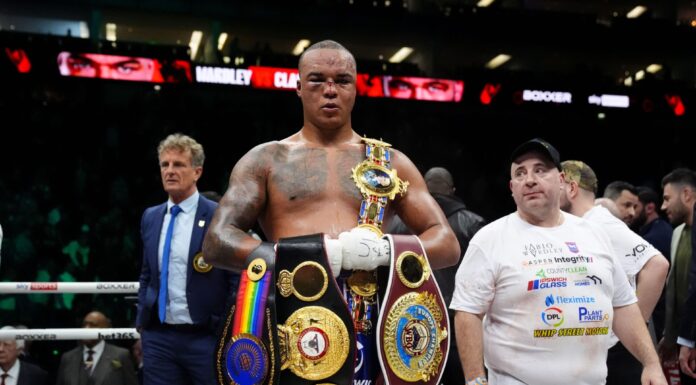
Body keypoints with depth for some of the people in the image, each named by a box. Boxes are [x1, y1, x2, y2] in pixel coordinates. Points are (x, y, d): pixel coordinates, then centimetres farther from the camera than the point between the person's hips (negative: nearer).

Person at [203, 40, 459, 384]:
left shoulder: (389, 162, 14)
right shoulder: (266, 160, 9)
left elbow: (447, 244, 9)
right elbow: (216, 243, -1)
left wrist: (386, 249, -12)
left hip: (370, 323, 1)